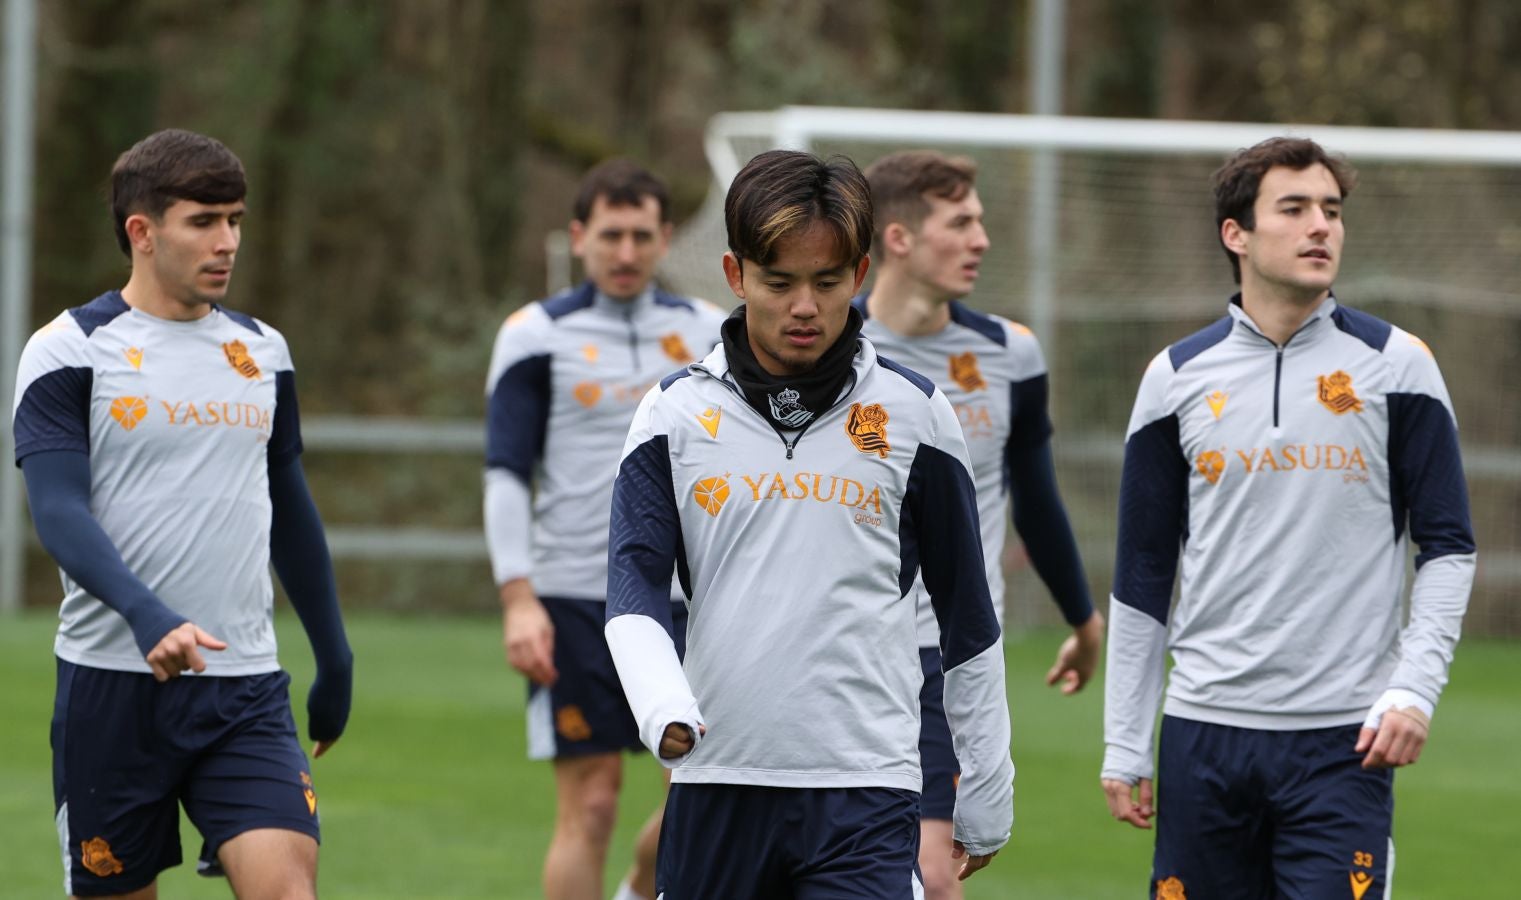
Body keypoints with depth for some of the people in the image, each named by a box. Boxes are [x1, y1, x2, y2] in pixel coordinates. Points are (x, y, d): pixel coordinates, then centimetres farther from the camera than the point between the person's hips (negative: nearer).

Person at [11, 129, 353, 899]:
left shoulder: (263, 352, 13)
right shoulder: (68, 351, -3)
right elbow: (59, 514, -15)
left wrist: (334, 660, 24)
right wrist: (147, 616, -30)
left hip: (245, 690, 3)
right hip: (111, 682, -3)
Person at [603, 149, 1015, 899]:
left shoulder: (914, 415, 5)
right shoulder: (675, 415, 6)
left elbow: (968, 615, 12)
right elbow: (634, 586, -2)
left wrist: (988, 791, 13)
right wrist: (663, 707, -23)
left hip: (865, 788, -2)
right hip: (717, 780, 2)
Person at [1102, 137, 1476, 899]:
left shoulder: (1393, 364, 2)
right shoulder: (1177, 377, 7)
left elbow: (1448, 547, 3)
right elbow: (1141, 574, 11)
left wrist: (1415, 688, -11)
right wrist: (1123, 744, 8)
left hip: (1344, 738, -2)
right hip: (1204, 730, 2)